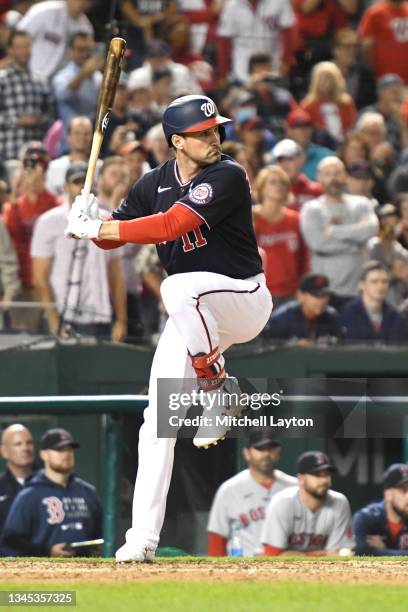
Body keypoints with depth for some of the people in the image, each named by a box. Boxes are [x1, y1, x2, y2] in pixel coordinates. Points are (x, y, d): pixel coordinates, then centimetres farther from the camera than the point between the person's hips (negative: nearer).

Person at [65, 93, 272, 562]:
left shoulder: (226, 177, -17)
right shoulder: (155, 184, 3)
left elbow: (170, 225, -27)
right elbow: (113, 235, 9)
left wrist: (95, 228, -25)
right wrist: (90, 223, -14)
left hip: (245, 300, -6)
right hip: (193, 315, 6)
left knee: (179, 288, -39)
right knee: (158, 418, -5)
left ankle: (216, 388, -19)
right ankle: (143, 538, -1)